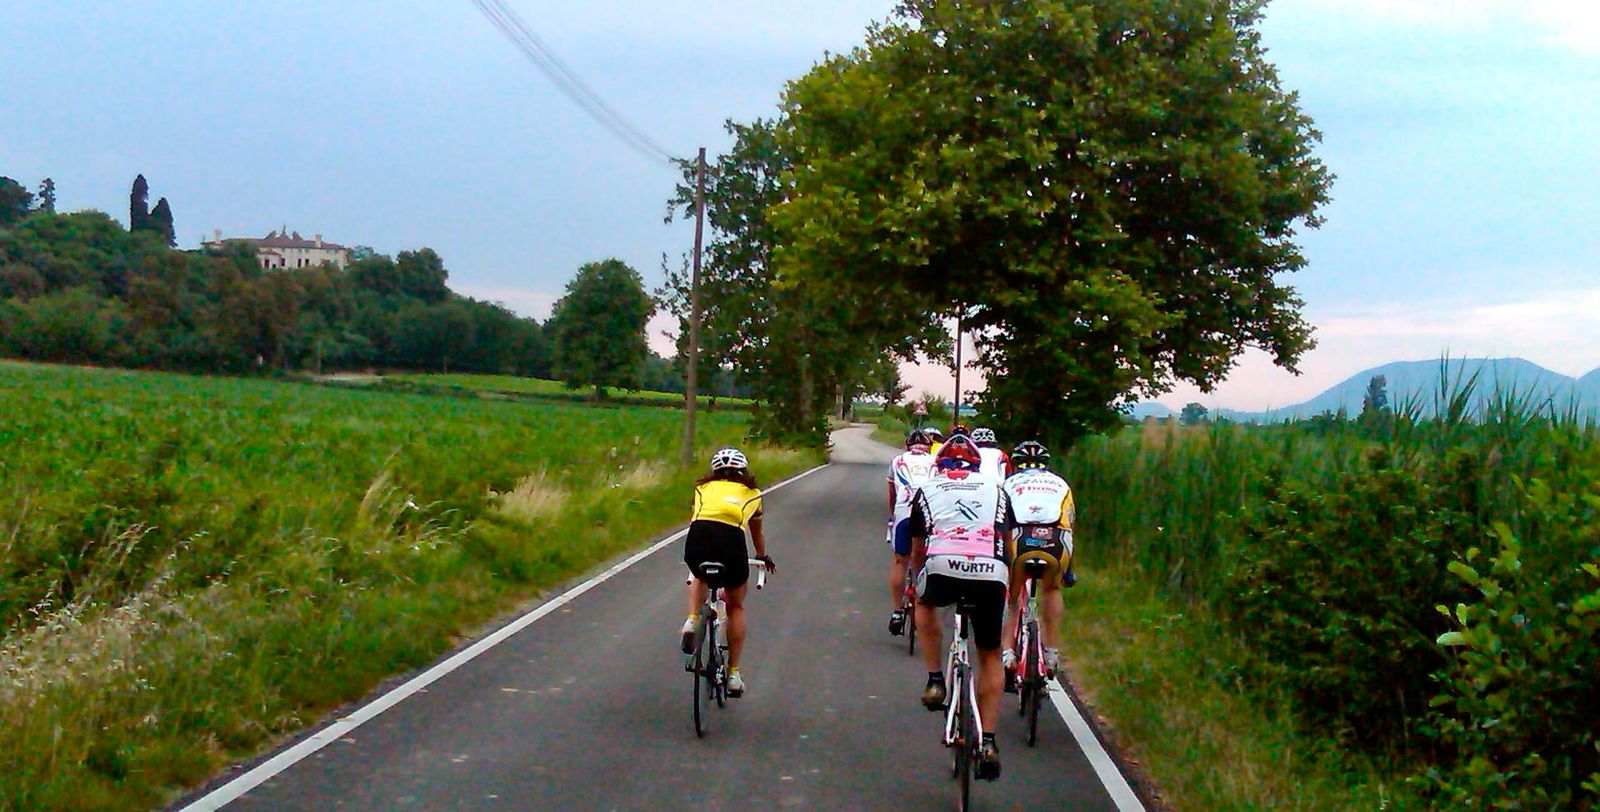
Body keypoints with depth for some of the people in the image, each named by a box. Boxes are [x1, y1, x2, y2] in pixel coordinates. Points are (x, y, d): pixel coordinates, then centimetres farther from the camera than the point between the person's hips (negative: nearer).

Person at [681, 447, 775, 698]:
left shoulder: (703, 488, 31)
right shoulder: (751, 493, 31)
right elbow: (757, 533, 47)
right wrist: (763, 556, 66)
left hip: (698, 537, 1)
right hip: (731, 539, -1)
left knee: (700, 578, 38)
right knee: (736, 606, 23)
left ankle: (692, 621, 12)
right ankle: (733, 673, 20)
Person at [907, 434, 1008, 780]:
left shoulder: (927, 491, 27)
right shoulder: (995, 491, 28)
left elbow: (917, 551, 37)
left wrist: (918, 582, 56)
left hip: (943, 569, -1)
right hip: (991, 574, 1)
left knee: (924, 603, 36)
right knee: (990, 657, 20)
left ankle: (935, 681, 24)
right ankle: (987, 742, 13)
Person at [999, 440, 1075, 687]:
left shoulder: (1009, 483, 29)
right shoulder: (1060, 483, 32)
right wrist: (1068, 570, 44)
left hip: (1021, 539, -1)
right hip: (1056, 541, 1)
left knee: (1010, 597, 22)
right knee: (1051, 589, 30)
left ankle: (1008, 652, 8)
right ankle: (1051, 651, 23)